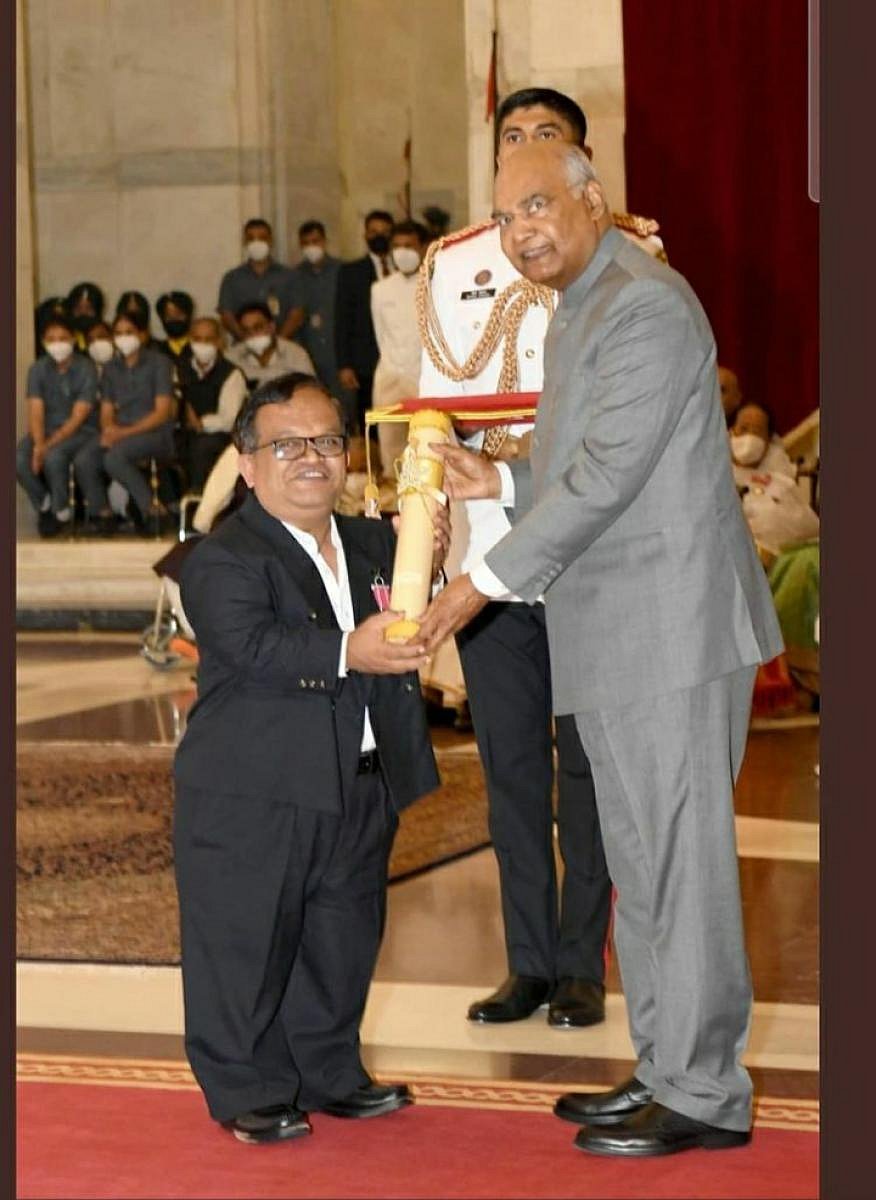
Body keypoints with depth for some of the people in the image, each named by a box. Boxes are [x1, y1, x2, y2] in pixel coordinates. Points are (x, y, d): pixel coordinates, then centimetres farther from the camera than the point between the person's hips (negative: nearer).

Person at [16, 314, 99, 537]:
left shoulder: (86, 369, -10)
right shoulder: (38, 369, 0)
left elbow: (78, 417, -15)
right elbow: (36, 412, -7)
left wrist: (49, 445, -25)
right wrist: (38, 445, -26)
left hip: (81, 431, -4)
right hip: (47, 429, 4)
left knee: (54, 457, -36)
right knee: (19, 459, -27)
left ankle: (62, 512, -10)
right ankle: (44, 505, 1)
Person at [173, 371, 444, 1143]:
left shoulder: (375, 544, 12)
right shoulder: (224, 559, -11)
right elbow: (253, 645, -26)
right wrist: (347, 653, -37)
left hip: (361, 788, 7)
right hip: (250, 797, -6)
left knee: (343, 940, 16)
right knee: (246, 944, 1)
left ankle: (331, 1072, 31)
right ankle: (248, 1091, 13)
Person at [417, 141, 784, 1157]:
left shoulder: (645, 307, -15)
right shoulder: (579, 312, 18)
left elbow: (608, 473, -20)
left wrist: (488, 581, -18)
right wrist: (499, 481, 8)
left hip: (672, 629, -10)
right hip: (615, 643, 10)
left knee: (680, 861, -4)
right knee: (641, 863, 15)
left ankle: (706, 1094, 3)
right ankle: (666, 1070, 24)